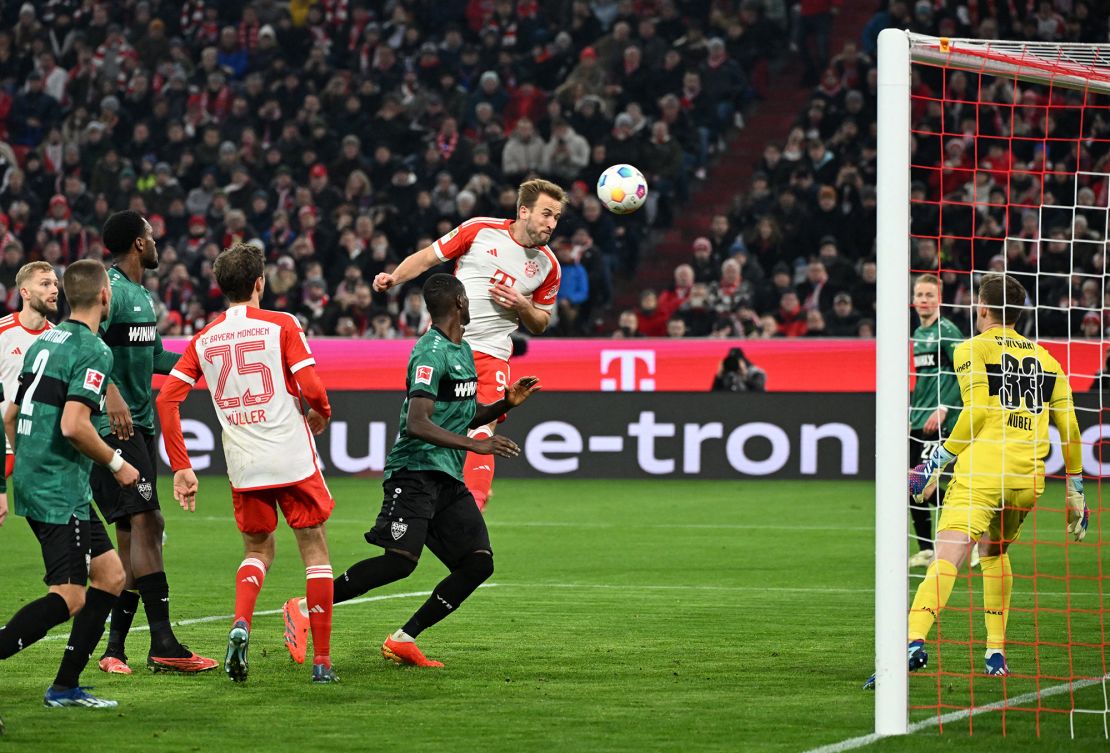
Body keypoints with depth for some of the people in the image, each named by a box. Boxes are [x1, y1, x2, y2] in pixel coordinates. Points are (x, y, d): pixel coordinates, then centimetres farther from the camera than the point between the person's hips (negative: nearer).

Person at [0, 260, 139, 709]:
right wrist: (117, 464, -9)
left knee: (111, 574, 13)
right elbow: (74, 426, -23)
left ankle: (65, 687, 12)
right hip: (60, 491, -9)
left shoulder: (45, 342, 14)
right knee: (68, 599, -11)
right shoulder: (93, 351, -13)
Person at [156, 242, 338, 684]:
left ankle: (240, 624, -8)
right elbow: (311, 387, -11)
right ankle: (322, 661, 6)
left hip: (243, 467, 3)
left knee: (258, 550, 21)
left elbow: (166, 400, 1)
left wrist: (181, 468, 4)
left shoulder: (204, 340, 7)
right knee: (314, 549, 9)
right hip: (292, 458, -3)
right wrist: (320, 414, 12)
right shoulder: (281, 325, -3)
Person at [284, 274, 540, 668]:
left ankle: (403, 640, 1)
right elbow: (418, 423, -22)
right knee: (400, 560, -22)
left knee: (478, 563, -3)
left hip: (448, 480, 9)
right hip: (416, 470, -9)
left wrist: (505, 403, 14)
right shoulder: (432, 352, -12)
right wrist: (476, 444, -25)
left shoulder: (463, 351, 19)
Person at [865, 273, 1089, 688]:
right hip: (1029, 479, 5)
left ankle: (914, 642, -37)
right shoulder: (1046, 359, 19)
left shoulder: (972, 350, 5)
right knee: (994, 552, 27)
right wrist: (1075, 489, 25)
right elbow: (1070, 428, 17)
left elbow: (977, 412, -8)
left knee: (946, 559, -17)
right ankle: (996, 654, 22)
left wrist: (939, 460, -2)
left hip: (982, 472, -5)